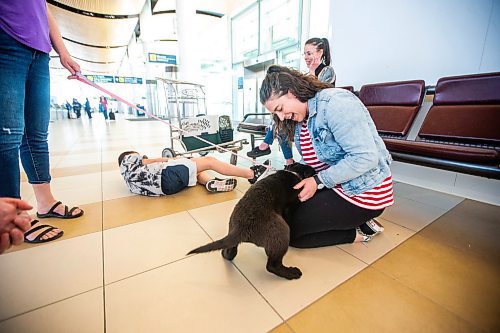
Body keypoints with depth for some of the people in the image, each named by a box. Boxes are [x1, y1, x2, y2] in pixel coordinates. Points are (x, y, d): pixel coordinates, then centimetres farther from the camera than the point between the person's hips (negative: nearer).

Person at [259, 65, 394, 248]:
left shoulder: (335, 103, -21)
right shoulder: (301, 119, 7)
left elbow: (365, 157, -27)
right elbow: (310, 161, 9)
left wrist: (319, 181, -22)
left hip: (363, 192, -9)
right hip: (332, 186, 9)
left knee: (287, 230, -11)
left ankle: (359, 231, 3)